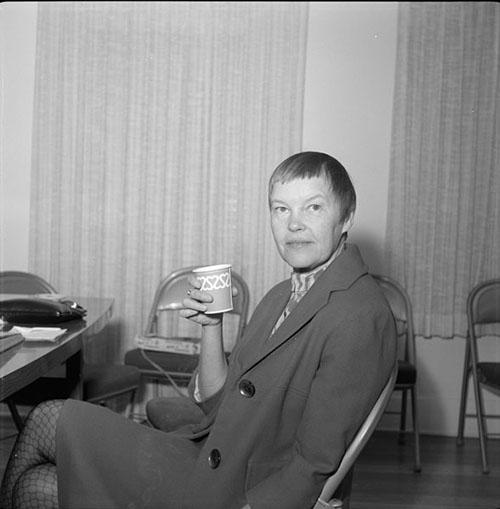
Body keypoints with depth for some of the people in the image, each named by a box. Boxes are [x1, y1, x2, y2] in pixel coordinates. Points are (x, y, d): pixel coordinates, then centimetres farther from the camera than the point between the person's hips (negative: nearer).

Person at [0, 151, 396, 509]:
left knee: (49, 422, -4)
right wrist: (211, 327, -3)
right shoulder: (284, 296, 12)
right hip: (206, 458, 7)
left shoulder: (359, 315, -18)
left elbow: (312, 465, -20)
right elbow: (218, 404, 12)